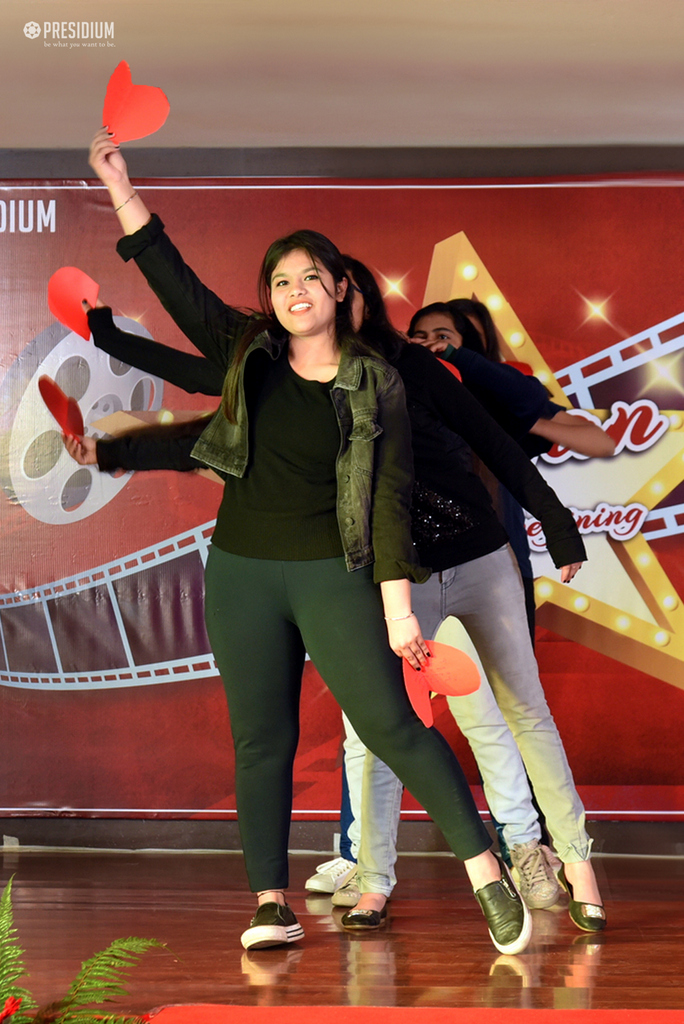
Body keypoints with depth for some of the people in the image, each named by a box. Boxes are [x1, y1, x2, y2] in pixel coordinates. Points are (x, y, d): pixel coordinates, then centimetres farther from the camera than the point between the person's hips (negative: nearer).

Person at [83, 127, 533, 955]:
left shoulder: (375, 384, -3)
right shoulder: (246, 357, 6)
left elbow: (389, 496, -7)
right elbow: (177, 287, 1)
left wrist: (397, 604, -13)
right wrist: (121, 189, -5)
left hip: (334, 575, -3)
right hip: (242, 574, 4)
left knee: (390, 725, -8)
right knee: (260, 739, 5)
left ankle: (486, 871, 0)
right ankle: (270, 904, 11)